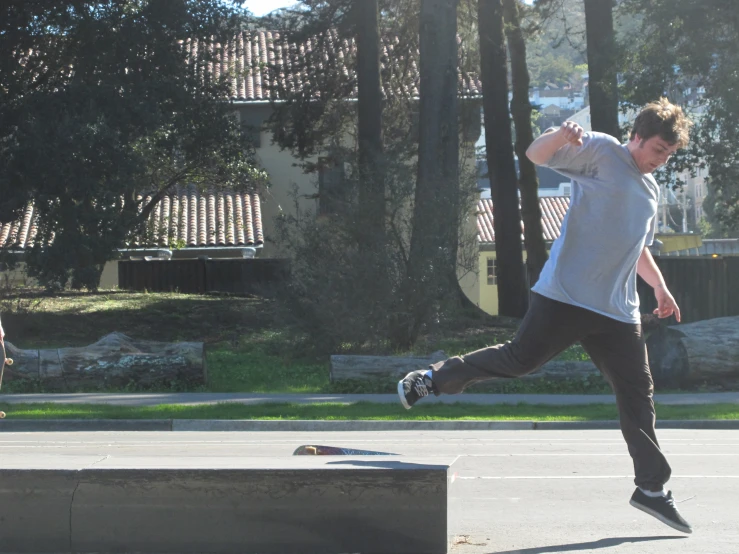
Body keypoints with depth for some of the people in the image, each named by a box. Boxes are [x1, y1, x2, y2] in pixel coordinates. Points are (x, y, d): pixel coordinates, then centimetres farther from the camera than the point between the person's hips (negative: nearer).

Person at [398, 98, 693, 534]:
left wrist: (660, 287, 27)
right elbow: (536, 154, -13)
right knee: (521, 359, -11)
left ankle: (653, 488, 13)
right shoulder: (602, 152, -1)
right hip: (566, 295, -7)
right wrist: (562, 134, -34)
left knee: (638, 394, 5)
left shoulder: (651, 189, 23)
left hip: (619, 312, 7)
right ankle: (434, 378, 10)